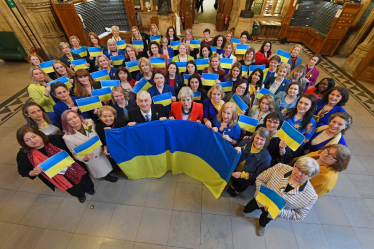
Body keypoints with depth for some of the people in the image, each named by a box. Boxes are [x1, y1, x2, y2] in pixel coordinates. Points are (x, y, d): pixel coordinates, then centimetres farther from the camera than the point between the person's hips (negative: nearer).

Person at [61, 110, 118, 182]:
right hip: (93, 161, -3)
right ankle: (105, 176, 53)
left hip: (104, 152, 3)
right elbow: (75, 155, -11)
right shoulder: (68, 137, -22)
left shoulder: (89, 122, -15)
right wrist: (84, 158, -30)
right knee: (103, 173, 20)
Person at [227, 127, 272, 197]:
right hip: (235, 170, 3)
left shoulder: (266, 157, -16)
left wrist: (242, 174, -22)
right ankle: (233, 185, 16)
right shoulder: (246, 141, -8)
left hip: (247, 178, -2)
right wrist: (236, 149, -19)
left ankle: (238, 190, 16)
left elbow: (258, 176, -13)